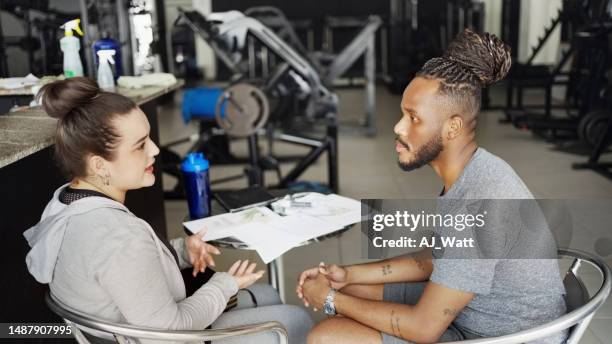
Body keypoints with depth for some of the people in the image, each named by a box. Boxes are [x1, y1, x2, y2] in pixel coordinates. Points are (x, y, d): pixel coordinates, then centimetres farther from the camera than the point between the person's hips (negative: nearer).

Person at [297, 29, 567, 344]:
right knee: (349, 287, 13)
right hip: (468, 311, 9)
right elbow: (433, 260, 10)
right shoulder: (468, 174, -1)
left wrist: (333, 301, -13)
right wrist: (348, 274, 3)